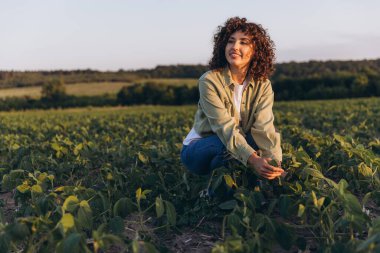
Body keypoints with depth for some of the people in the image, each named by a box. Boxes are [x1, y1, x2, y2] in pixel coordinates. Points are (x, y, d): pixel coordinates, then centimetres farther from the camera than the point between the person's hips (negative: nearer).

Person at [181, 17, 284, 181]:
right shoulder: (209, 81, -21)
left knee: (265, 142, -25)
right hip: (197, 149, -3)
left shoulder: (262, 84, -8)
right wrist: (253, 159, -44)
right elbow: (226, 128, -30)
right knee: (231, 146, -35)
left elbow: (264, 127, -21)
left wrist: (276, 164, -38)